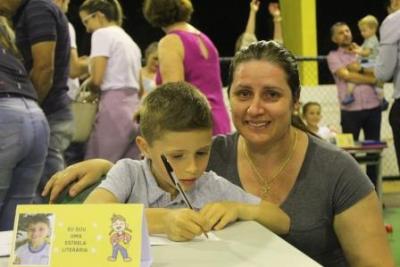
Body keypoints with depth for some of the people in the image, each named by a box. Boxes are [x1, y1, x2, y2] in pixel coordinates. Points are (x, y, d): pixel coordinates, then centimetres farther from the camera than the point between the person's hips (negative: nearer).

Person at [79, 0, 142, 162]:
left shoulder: (102, 33, -1)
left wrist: (85, 86, 10)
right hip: (136, 111, 8)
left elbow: (96, 80, -11)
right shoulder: (130, 40, 24)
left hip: (114, 110, -8)